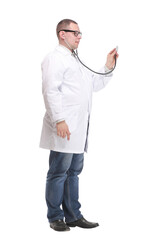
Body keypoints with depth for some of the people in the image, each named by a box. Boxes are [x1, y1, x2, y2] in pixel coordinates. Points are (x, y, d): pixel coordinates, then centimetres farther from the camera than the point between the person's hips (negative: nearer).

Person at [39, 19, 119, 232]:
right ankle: (55, 218, 7)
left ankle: (73, 216, 19)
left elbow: (95, 84, 27)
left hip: (79, 129, 9)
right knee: (58, 172, -2)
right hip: (64, 127, -9)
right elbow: (51, 91, -15)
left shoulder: (76, 61, 24)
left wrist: (109, 66, 15)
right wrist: (59, 120, -23)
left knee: (74, 172, 12)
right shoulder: (54, 58, -5)